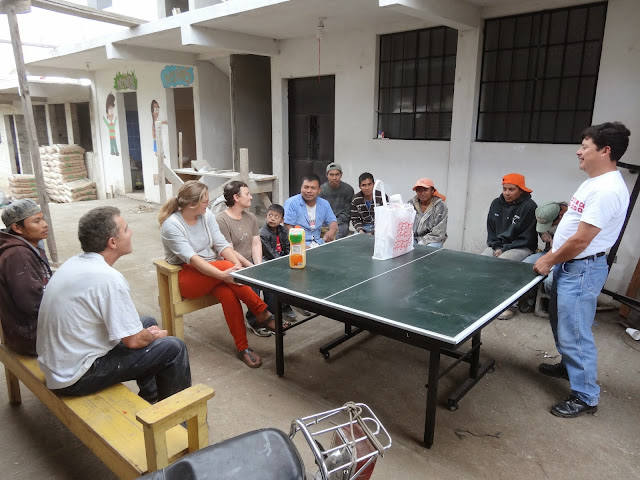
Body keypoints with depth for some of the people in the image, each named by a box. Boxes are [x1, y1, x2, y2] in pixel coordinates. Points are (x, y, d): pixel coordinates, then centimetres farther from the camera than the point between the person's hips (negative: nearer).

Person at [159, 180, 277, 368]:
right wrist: (222, 274, -39)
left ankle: (243, 347, -21)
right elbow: (191, 258, -27)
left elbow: (222, 244, -5)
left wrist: (237, 264, -24)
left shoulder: (206, 215, 2)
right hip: (187, 277, -5)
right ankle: (263, 314, -26)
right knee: (226, 265, -33)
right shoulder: (171, 225, -16)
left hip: (212, 271, 5)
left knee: (228, 293, -30)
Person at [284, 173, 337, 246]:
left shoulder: (324, 204, 12)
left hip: (318, 242, 5)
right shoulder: (291, 203, -5)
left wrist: (331, 231, -6)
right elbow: (288, 227, -10)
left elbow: (333, 222, 20)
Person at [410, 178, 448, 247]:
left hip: (432, 240, -2)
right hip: (414, 238, 3)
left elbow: (437, 234, -13)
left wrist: (421, 243, -22)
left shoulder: (440, 206, -10)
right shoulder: (411, 204, -1)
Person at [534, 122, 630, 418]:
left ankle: (585, 397, 14)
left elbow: (580, 240, -24)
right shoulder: (593, 182, 9)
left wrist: (549, 262, -12)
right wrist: (552, 256, 12)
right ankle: (569, 365, 45)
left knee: (574, 333, -1)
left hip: (582, 270, -10)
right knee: (560, 323, 24)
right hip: (568, 266, 10)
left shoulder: (607, 191, -24)